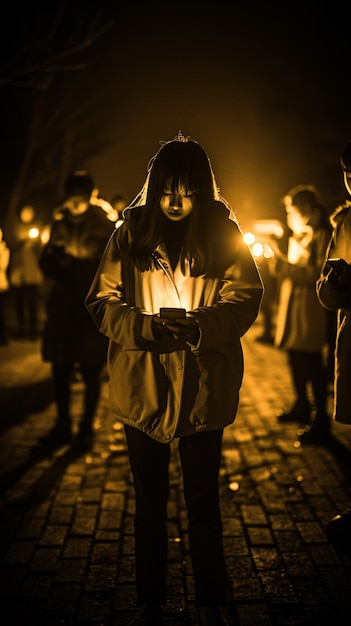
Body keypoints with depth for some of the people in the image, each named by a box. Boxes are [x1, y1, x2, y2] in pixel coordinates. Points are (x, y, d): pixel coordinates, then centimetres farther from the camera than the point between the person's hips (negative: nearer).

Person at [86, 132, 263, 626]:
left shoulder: (224, 234, -1)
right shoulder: (132, 232, -2)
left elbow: (244, 299, -5)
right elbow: (103, 301, -3)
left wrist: (201, 326, -24)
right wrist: (149, 326, -22)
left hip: (204, 387, 0)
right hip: (142, 386, 1)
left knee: (203, 499, 12)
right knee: (149, 500, 15)